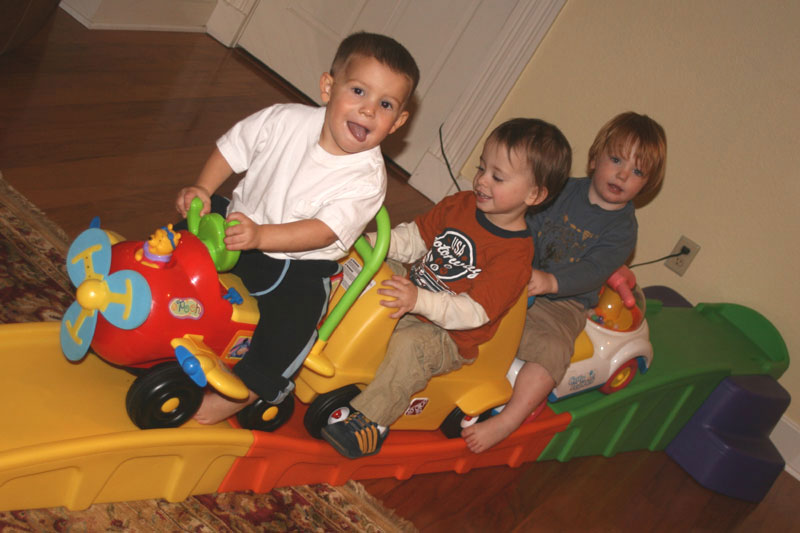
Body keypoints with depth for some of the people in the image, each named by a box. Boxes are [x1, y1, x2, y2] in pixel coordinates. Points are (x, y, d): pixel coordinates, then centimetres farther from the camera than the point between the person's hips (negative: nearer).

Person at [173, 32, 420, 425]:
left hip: (299, 263, -4)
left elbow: (322, 232, -30)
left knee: (293, 318, -23)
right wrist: (202, 190, -14)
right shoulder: (286, 120, -11)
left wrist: (260, 236, -43)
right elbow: (232, 148, 1)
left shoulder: (366, 180, -21)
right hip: (240, 220, 5)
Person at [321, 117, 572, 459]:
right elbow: (417, 236, 7)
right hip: (415, 295, 8)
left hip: (450, 337, -7)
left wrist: (419, 301, -40)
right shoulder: (460, 205, -1)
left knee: (411, 345, -36)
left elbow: (474, 311, -28)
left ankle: (370, 421, -27)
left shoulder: (515, 255, -22)